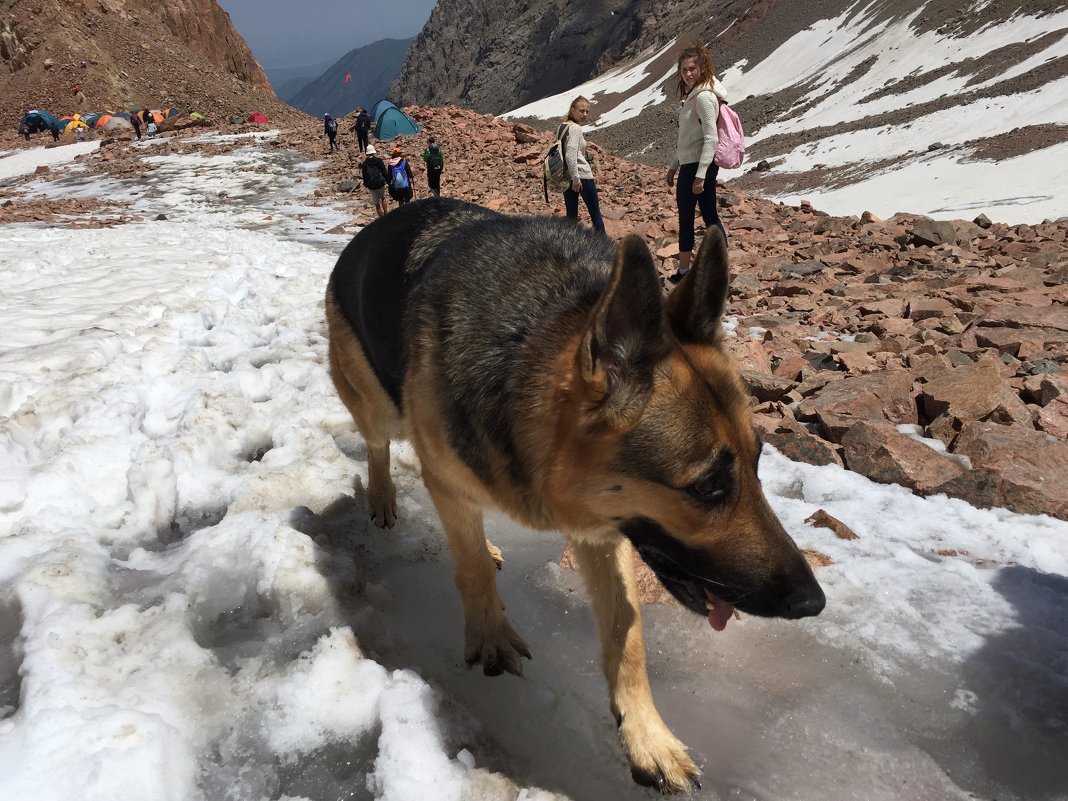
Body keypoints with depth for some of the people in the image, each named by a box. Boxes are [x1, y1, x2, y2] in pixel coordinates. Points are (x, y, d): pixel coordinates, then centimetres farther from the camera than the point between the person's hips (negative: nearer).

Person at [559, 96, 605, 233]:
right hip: (582, 176, -8)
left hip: (566, 176, 8)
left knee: (571, 215, 10)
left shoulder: (562, 126, 11)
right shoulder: (575, 128, -15)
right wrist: (576, 178, -23)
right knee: (595, 213, 3)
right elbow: (570, 154, -25)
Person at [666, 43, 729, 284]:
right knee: (710, 217, 10)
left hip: (696, 166, -10)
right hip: (691, 165, 10)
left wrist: (700, 175, -26)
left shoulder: (703, 97, -15)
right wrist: (674, 165, 24)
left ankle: (683, 272, 9)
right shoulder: (692, 94, 15)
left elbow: (711, 138, -21)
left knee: (686, 219, -1)